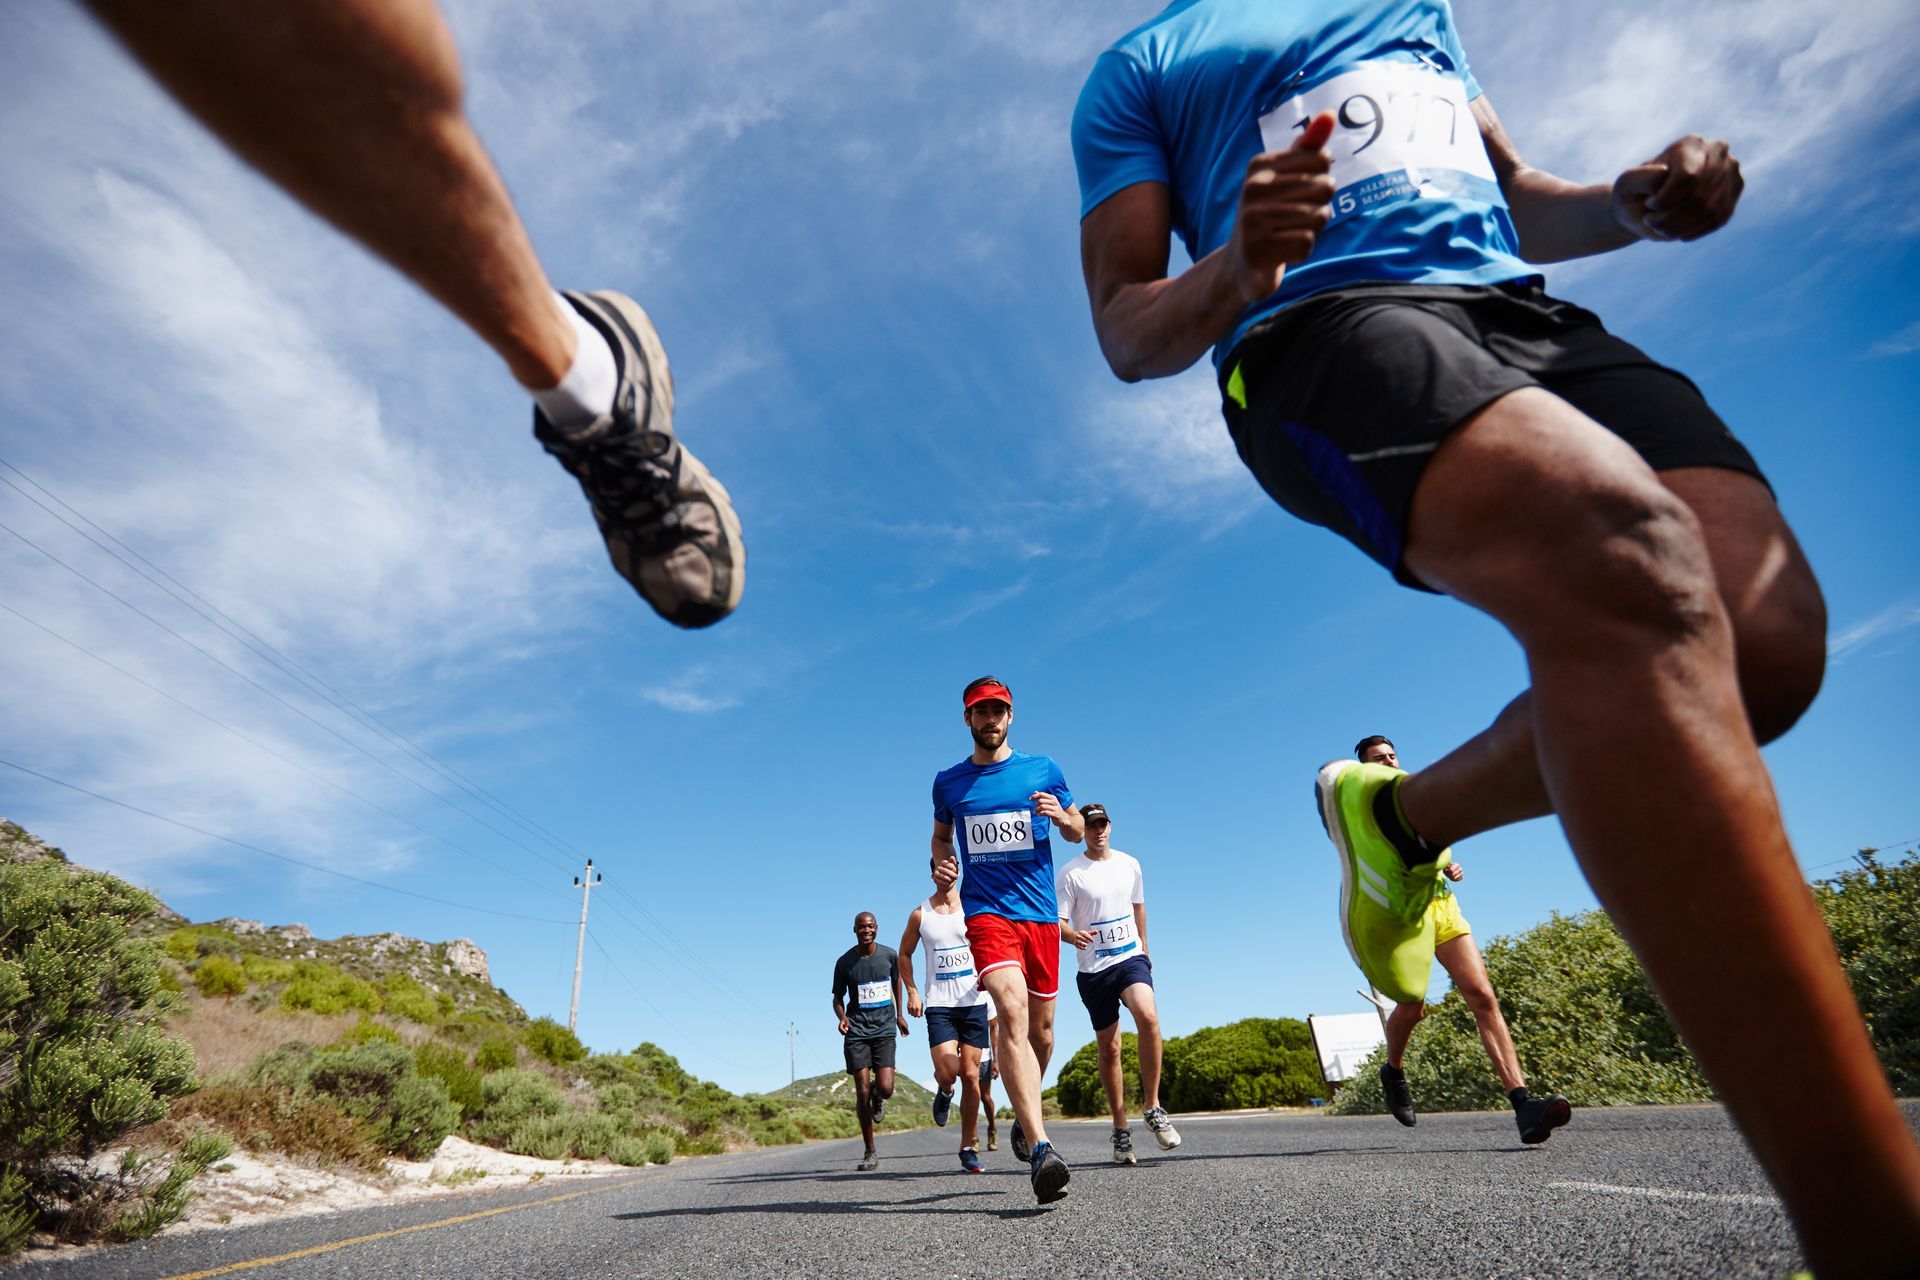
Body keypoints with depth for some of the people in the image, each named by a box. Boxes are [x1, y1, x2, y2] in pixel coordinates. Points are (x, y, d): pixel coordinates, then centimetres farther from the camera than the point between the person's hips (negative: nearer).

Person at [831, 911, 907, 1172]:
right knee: (862, 1092, -5)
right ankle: (871, 1152, 10)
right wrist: (842, 1017, -12)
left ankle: (876, 1098, 26)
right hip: (856, 1032, 0)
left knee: (885, 1088, -13)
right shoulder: (845, 962, -2)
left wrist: (899, 1015, 23)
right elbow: (838, 998, 8)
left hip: (884, 1029, 1)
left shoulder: (890, 955, 1)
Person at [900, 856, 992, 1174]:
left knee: (971, 1076, 3)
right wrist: (912, 991, 3)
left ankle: (969, 1148, 16)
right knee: (947, 1070, -18)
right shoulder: (920, 915, 5)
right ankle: (944, 1093, 19)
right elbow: (905, 954, 15)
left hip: (973, 1003, 1)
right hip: (938, 1005, 0)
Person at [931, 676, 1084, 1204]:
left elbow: (1076, 831, 16)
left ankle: (1025, 1118, 38)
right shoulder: (948, 782, 8)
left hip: (1040, 913, 2)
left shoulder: (1043, 769, 7)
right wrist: (940, 864, 2)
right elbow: (941, 834, 24)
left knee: (1040, 1029, 11)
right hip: (986, 911, -2)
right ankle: (1041, 1151, -30)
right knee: (1012, 1013, -24)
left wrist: (1061, 815, -8)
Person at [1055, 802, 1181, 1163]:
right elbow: (1057, 922, -9)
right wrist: (1073, 936, -31)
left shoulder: (1129, 864, 8)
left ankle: (1152, 1107, -11)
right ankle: (1121, 1130, 18)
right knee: (1109, 1050, 4)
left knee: (1148, 1017, -26)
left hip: (1131, 959, 2)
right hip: (1093, 969, -1)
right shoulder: (1069, 873, -5)